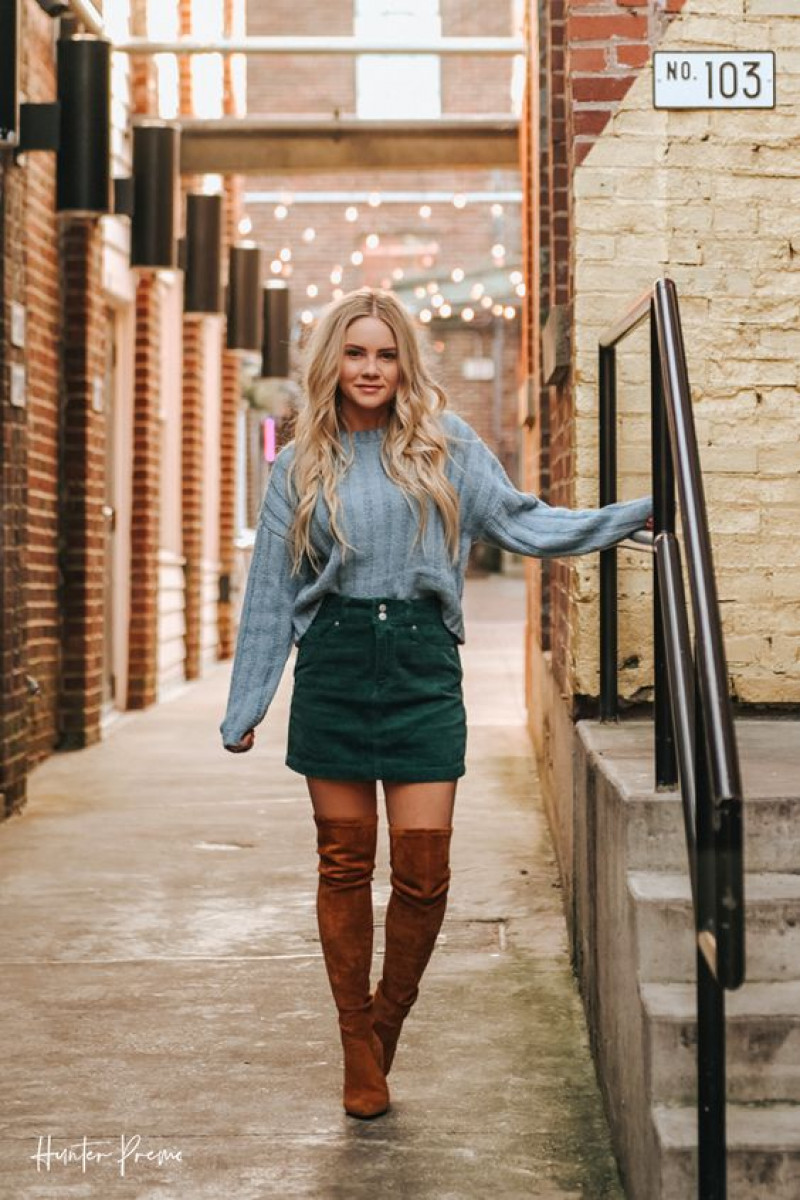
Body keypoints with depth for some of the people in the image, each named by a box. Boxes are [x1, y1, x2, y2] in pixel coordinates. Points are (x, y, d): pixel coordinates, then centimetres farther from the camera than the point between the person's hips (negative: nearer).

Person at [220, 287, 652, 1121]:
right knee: (344, 865, 5)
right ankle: (358, 1049, 18)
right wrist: (244, 708, 10)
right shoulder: (301, 465, 9)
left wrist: (636, 515, -3)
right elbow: (270, 592, 10)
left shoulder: (443, 444, 6)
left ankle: (387, 1025, 21)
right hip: (333, 669, 1)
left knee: (422, 873, -4)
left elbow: (520, 522, 6)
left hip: (422, 666, -1)